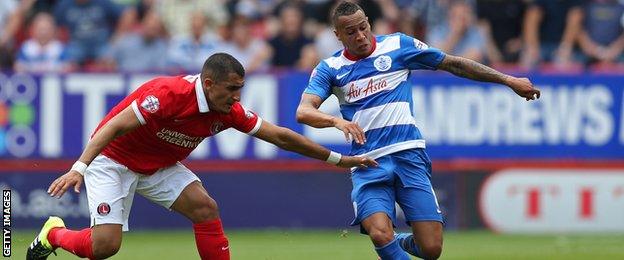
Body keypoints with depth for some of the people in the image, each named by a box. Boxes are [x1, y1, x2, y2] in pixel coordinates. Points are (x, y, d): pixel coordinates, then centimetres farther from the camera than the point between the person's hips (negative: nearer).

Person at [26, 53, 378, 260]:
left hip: (159, 166, 6)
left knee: (205, 207, -13)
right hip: (113, 160, -6)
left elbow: (279, 136, -2)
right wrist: (79, 168, -43)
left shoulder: (229, 111, -11)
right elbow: (115, 127, -33)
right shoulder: (169, 93, -32)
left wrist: (338, 159, -1)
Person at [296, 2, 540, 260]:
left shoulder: (398, 45, 7)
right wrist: (337, 121, -29)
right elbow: (303, 111, -7)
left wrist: (508, 80, 14)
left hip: (408, 154, 0)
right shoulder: (329, 68, 7)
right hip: (367, 164, 0)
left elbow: (454, 64, 14)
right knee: (380, 234, -26)